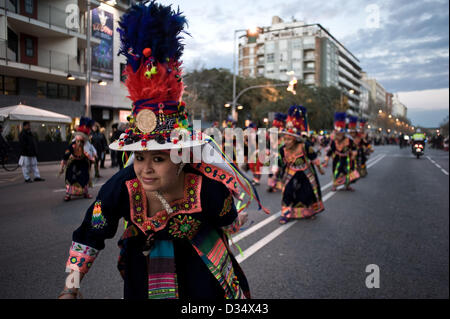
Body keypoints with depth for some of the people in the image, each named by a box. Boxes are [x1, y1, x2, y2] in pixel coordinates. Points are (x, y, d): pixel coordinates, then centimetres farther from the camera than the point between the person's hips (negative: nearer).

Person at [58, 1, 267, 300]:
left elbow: (230, 222, -10)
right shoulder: (120, 188, -29)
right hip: (143, 265, 2)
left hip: (198, 263, -1)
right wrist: (69, 290, -13)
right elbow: (89, 236, -13)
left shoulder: (209, 189, -34)